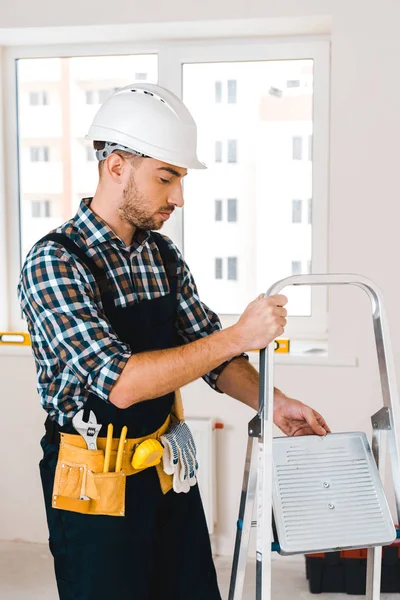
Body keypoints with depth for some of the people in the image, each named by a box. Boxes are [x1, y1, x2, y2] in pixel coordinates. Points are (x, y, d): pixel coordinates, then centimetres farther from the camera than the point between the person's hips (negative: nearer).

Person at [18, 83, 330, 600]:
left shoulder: (163, 254, 3)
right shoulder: (53, 261, -20)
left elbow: (208, 352, 10)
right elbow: (120, 383, -29)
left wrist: (273, 404, -6)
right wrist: (239, 336, -27)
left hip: (171, 471, 7)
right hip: (97, 485, -6)